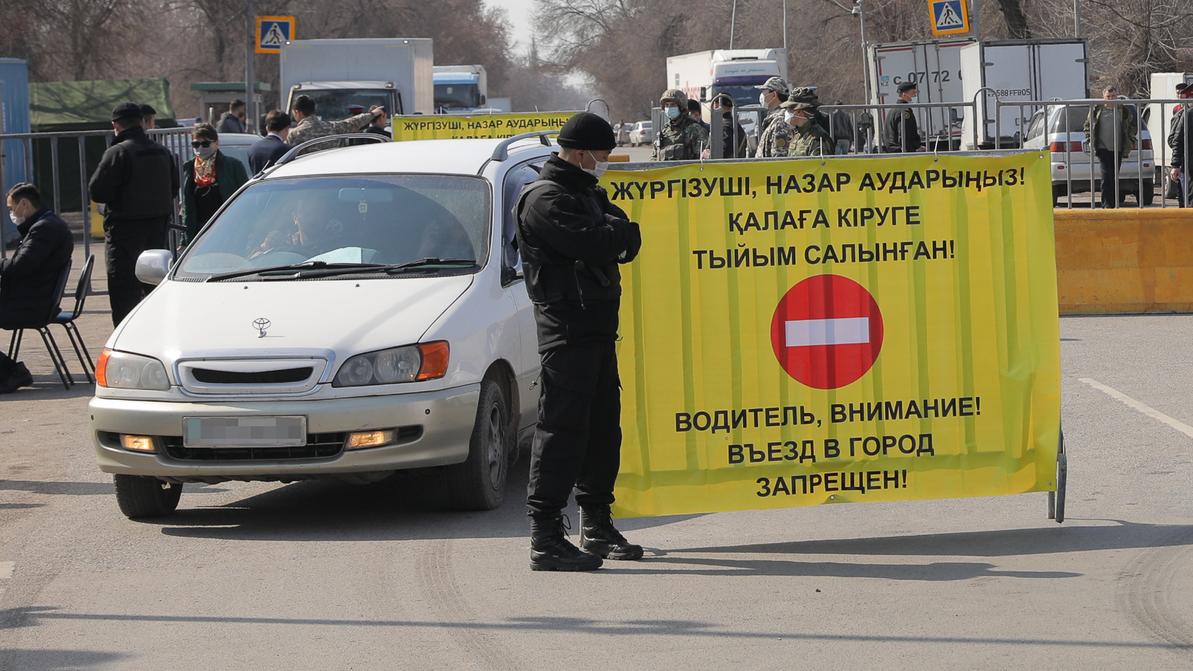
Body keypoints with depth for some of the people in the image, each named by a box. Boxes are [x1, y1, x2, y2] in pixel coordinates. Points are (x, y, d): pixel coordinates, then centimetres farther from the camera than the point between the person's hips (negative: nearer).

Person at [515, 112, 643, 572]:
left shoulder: (588, 193, 21)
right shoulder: (547, 199, -13)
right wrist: (620, 231, -5)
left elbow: (625, 244, 15)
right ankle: (546, 538, -13)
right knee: (563, 426, -11)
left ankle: (597, 526, 26)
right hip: (567, 325, -10)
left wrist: (615, 231, -7)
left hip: (598, 324, 10)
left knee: (602, 426, 16)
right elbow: (592, 244, -25)